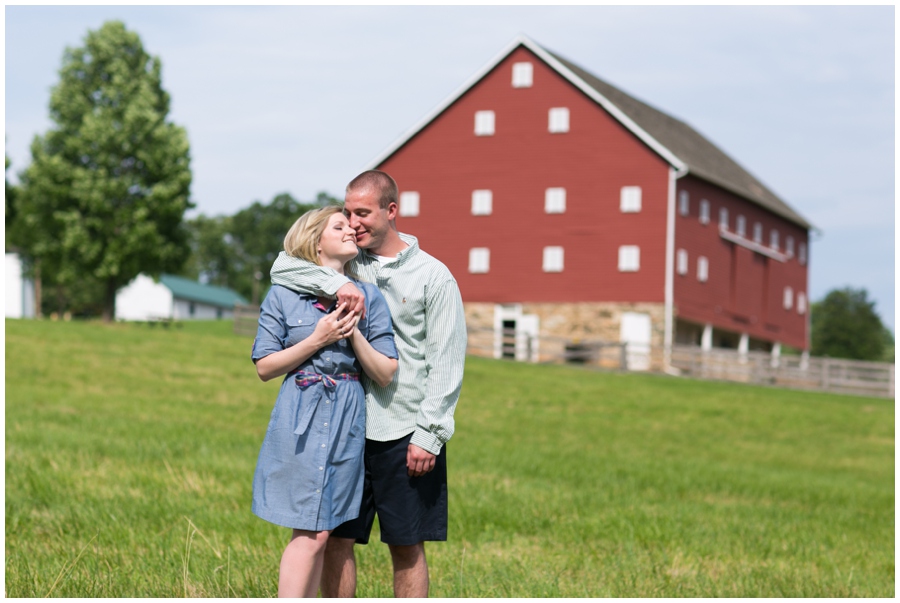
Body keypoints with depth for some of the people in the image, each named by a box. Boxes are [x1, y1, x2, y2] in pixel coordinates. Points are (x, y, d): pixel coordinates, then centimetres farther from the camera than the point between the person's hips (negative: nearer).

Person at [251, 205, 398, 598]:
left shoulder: (367, 297, 8)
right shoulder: (284, 295, 1)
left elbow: (385, 375, 5)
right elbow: (264, 367, -1)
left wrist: (354, 333, -9)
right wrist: (318, 340, -11)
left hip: (347, 420, 3)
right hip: (300, 419, -3)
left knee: (319, 532, 5)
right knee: (311, 533, -8)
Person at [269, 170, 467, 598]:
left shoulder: (433, 276, -1)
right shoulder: (346, 265, 8)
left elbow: (446, 362, -4)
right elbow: (282, 267, -5)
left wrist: (428, 436, -10)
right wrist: (337, 284, -20)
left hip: (404, 435, -3)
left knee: (407, 546, 4)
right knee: (336, 538, 4)